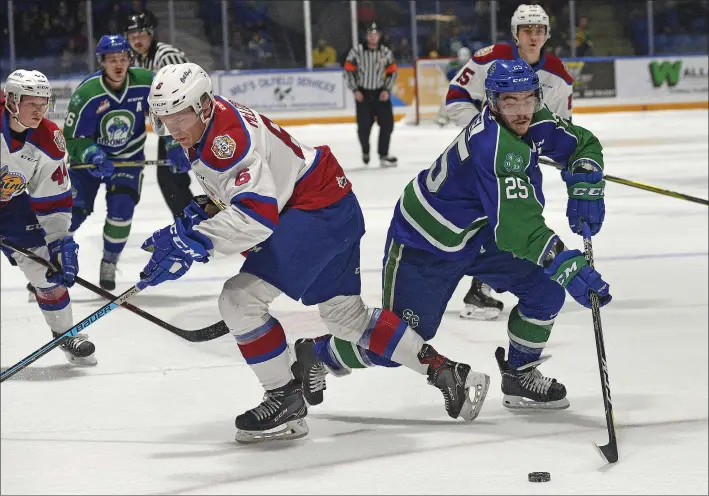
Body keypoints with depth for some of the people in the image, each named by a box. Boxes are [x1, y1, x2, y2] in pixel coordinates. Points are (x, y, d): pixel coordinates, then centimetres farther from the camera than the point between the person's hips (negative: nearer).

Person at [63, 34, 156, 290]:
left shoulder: (146, 83, -21)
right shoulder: (86, 94, -26)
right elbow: (73, 138, -21)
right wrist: (93, 157, -37)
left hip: (128, 156, 2)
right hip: (88, 155, -1)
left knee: (121, 209, -14)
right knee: (75, 209, -8)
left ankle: (109, 265, 9)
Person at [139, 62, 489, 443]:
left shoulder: (227, 135, -27)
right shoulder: (206, 127, 4)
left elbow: (258, 211, -37)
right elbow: (234, 190, 21)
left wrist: (195, 242, -39)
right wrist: (196, 217, 4)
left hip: (319, 208, -11)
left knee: (240, 298, -17)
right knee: (346, 314, 22)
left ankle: (286, 400, -5)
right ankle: (444, 372, 30)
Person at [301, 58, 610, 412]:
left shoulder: (535, 123, -11)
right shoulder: (495, 145, -37)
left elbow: (583, 145, 6)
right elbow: (516, 227, -45)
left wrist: (585, 190, -12)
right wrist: (571, 269, -50)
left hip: (478, 235, 8)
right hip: (423, 242, -8)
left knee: (546, 291, -7)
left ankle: (520, 375, 14)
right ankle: (318, 354, 24)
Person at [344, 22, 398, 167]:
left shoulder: (386, 52, 0)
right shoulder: (357, 51, -7)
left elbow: (392, 72, 7)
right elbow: (349, 70, -2)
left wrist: (387, 90, -3)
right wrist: (355, 90, -7)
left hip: (380, 94, 2)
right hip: (363, 93, -2)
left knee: (387, 123, -6)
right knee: (364, 126, -4)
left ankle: (383, 155, 3)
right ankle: (365, 150, 25)